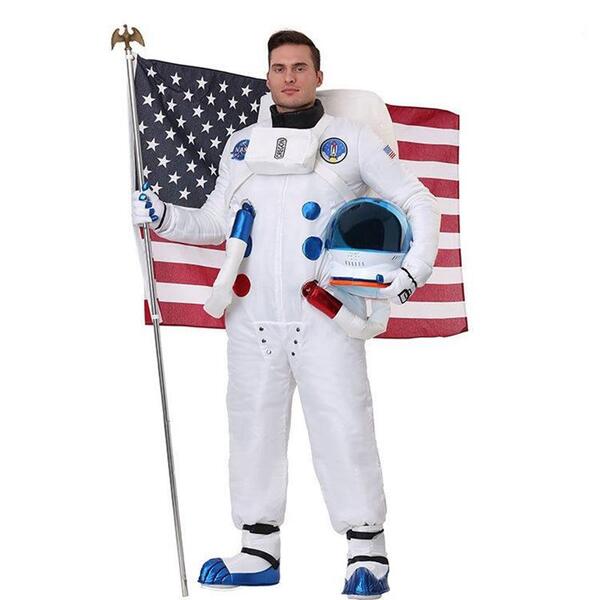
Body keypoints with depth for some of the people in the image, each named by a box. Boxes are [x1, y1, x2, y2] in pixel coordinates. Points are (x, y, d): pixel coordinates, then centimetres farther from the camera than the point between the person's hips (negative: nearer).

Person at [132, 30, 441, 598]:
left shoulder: (352, 140, 4)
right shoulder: (242, 145, 16)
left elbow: (417, 201, 6)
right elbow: (215, 224, 21)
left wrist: (415, 267, -9)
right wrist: (161, 216, 4)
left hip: (326, 316, -4)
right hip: (253, 317, 4)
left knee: (342, 428, -7)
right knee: (253, 424, 7)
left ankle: (368, 551, 3)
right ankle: (259, 549, 17)